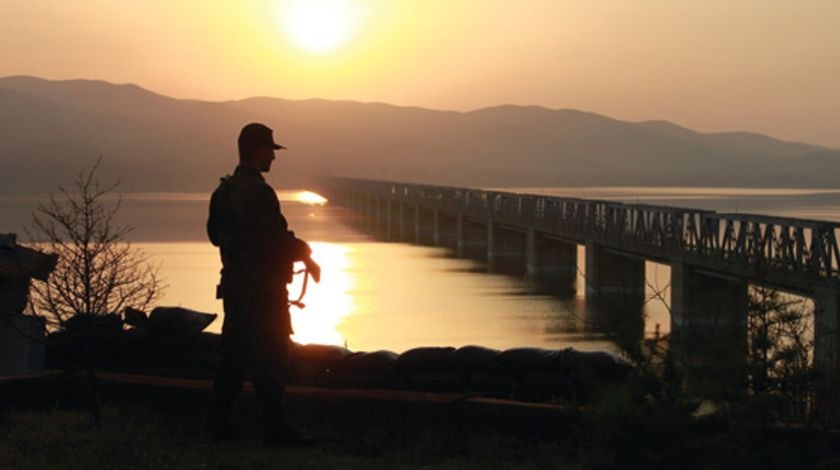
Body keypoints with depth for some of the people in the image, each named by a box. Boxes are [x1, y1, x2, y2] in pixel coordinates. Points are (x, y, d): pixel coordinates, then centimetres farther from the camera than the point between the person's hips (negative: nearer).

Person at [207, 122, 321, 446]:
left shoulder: (223, 191, 11)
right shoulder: (258, 192, -18)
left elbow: (214, 234, 20)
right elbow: (276, 238, -21)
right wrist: (305, 256, -7)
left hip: (234, 285, 9)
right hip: (263, 288, -9)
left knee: (234, 354, 13)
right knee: (271, 358, -5)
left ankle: (222, 424, 15)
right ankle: (274, 429, -4)